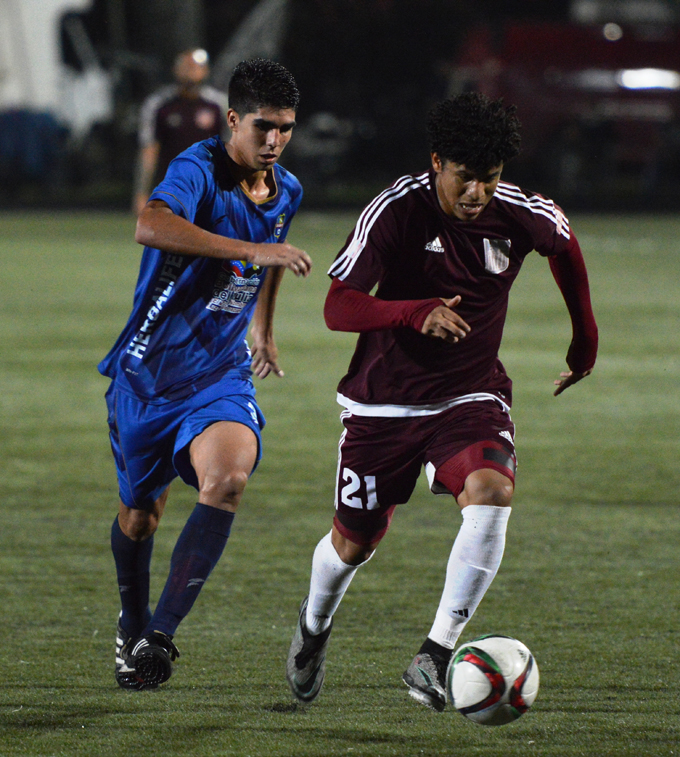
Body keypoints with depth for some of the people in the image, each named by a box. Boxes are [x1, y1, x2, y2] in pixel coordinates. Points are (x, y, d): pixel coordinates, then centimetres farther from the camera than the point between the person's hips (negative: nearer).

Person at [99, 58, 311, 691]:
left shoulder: (286, 192, 3)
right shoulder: (199, 169, -19)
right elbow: (151, 227, -42)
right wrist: (251, 249, -46)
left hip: (221, 372, 3)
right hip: (149, 370, -3)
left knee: (227, 479, -26)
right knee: (139, 514, 11)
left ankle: (160, 632, -22)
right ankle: (132, 627, 41)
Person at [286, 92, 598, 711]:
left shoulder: (521, 215, -10)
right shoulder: (395, 211, -19)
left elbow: (564, 244, 16)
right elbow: (338, 308, -26)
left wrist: (586, 336, 23)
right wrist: (419, 314, -43)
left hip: (472, 395, 1)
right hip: (383, 401, -1)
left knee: (491, 493, -29)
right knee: (354, 543, 10)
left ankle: (435, 656, -26)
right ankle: (315, 625, 46)